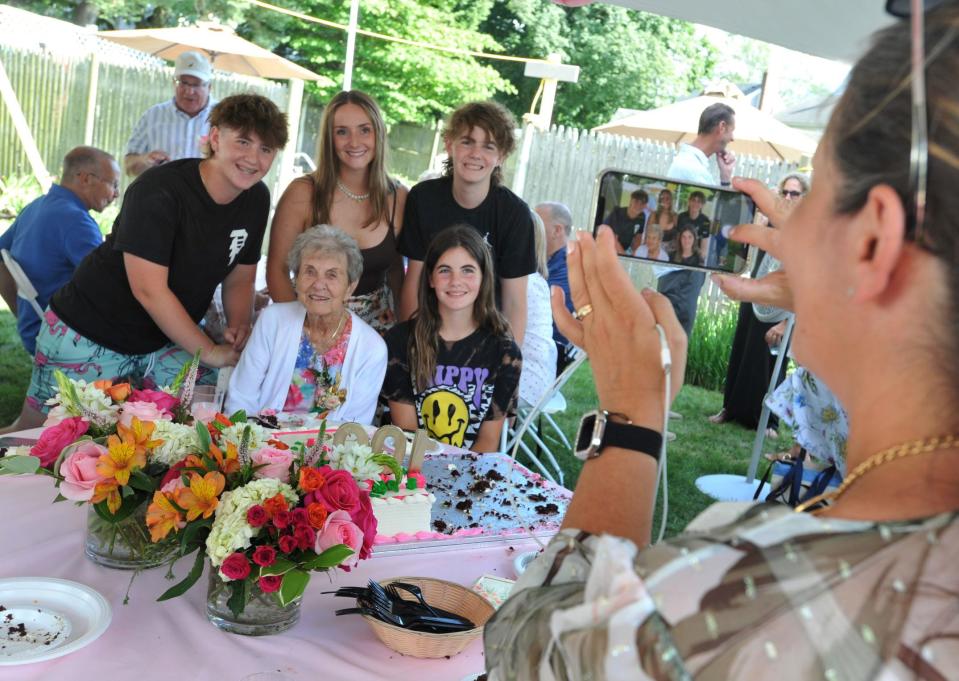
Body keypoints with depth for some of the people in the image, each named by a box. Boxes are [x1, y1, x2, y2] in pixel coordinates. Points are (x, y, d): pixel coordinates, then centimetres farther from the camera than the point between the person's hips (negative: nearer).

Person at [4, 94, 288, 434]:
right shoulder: (158, 190, -24)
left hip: (167, 340, 6)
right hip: (89, 338, -6)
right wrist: (209, 351, -19)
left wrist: (239, 327, -13)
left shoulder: (256, 199, -3)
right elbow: (149, 289, -26)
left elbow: (239, 280, 7)